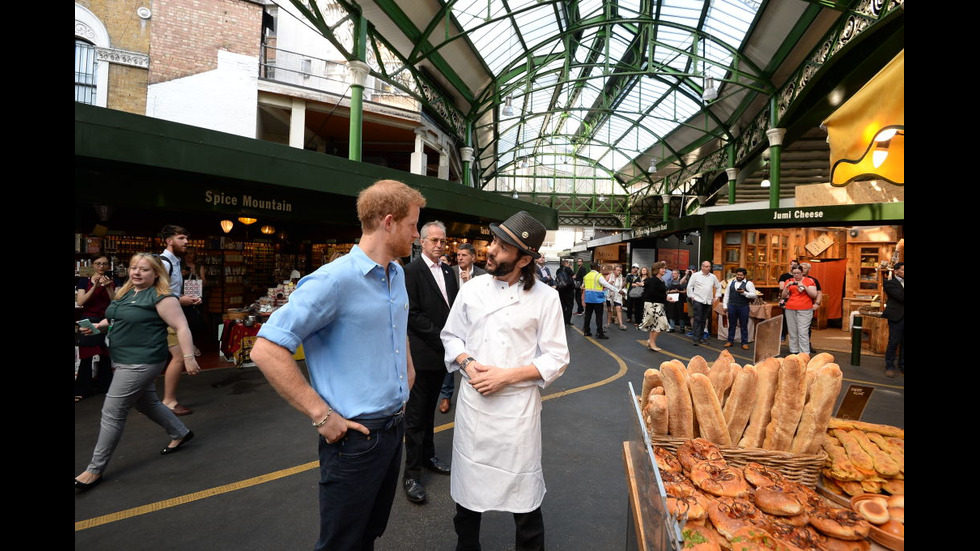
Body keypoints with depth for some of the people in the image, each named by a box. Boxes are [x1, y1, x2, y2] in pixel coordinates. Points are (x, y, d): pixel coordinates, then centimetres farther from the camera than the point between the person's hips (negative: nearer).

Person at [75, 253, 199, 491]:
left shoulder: (161, 297, -17)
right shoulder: (125, 293, 10)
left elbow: (181, 327, -20)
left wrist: (189, 357, -24)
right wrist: (98, 325, 7)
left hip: (142, 362, -9)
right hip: (125, 360, 10)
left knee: (112, 413, -3)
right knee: (147, 404, 19)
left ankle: (95, 470, 11)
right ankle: (180, 433, 36)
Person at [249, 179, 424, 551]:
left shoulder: (397, 274, 5)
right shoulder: (335, 279, -21)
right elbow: (266, 351, -22)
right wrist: (322, 415, -21)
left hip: (395, 426, 7)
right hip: (355, 436, -7)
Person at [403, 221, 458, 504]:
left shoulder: (448, 271, 10)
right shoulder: (411, 271, -11)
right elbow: (412, 314, -16)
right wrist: (440, 336, -16)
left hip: (442, 352, 7)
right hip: (422, 353, -7)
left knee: (429, 408, 20)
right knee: (416, 413, 3)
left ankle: (427, 456, 35)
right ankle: (411, 474, 13)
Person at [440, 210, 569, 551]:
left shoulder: (545, 297, -9)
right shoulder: (472, 290, -1)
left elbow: (555, 359, -7)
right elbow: (451, 336, 9)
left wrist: (507, 376, -17)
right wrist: (468, 364, -11)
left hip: (518, 405, -3)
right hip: (472, 400, 3)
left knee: (523, 491, 12)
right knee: (468, 484, 19)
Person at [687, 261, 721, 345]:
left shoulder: (713, 277, 11)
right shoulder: (696, 275, -1)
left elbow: (718, 287, 22)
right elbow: (689, 286, 1)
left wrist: (716, 297, 14)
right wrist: (691, 296, -2)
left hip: (708, 302, 4)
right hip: (698, 301, -4)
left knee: (704, 320, 8)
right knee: (697, 319, -8)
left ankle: (701, 337, 15)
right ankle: (696, 338, -9)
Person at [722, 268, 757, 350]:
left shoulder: (748, 284, 0)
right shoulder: (731, 283, 10)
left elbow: (753, 295, -7)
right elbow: (726, 295, 12)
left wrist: (744, 293, -21)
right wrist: (725, 306, 7)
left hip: (743, 307, -3)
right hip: (732, 306, 3)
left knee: (744, 326, 4)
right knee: (731, 325, 9)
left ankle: (744, 343, 11)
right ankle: (730, 341, 18)